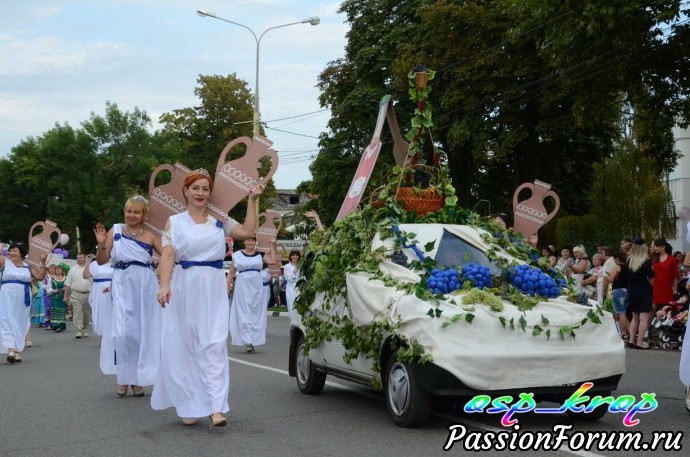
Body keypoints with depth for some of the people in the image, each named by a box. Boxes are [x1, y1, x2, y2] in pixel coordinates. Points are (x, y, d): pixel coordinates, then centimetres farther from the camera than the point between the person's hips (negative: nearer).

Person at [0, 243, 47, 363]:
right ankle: (11, 350, -16)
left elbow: (40, 276, 3)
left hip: (22, 299, 2)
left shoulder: (28, 266, 9)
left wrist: (43, 262, -3)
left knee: (20, 323, 7)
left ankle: (17, 350, 16)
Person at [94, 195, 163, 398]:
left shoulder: (151, 236, 5)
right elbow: (101, 261, 5)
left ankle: (137, 377, 17)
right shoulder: (115, 230, 5)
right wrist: (102, 244, -10)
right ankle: (123, 376, 8)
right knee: (124, 332, -7)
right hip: (122, 285, -1)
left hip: (145, 286, 1)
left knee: (143, 332, 5)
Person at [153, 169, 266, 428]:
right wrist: (164, 285, -21)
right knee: (183, 347, 2)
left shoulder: (220, 221, 13)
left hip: (213, 290, 1)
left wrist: (252, 200, 2)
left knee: (213, 347, -8)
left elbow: (247, 232, 2)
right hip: (184, 289, -1)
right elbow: (168, 255, -6)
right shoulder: (174, 222, 6)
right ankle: (188, 406, 13)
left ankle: (216, 408, -14)